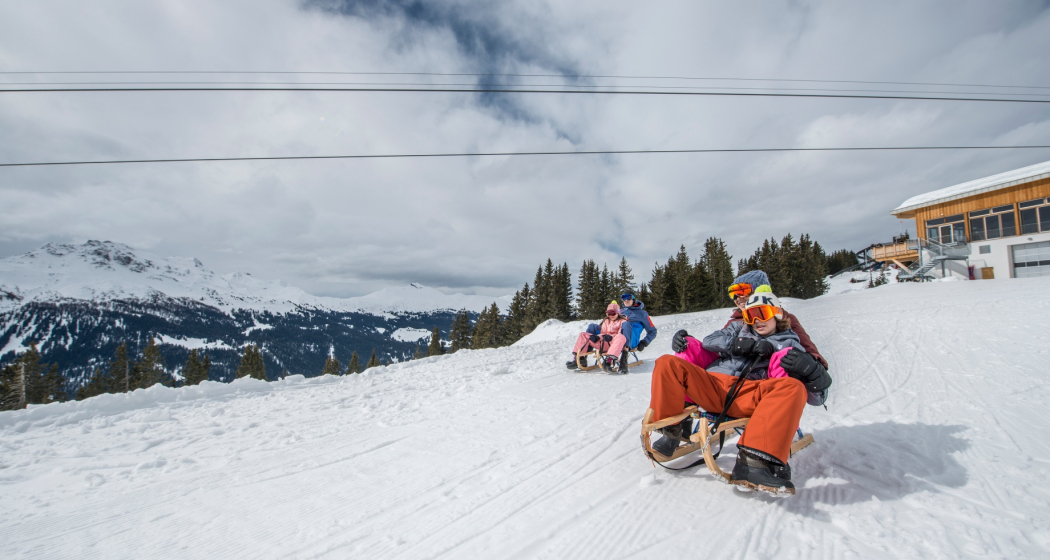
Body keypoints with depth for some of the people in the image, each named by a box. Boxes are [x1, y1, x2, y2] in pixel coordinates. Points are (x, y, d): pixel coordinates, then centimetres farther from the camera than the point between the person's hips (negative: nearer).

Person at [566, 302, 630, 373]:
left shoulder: (622, 321, 14)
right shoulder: (606, 321, 29)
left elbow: (621, 334, -2)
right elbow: (602, 333, 18)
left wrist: (610, 337, -21)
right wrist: (598, 337, -6)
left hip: (614, 343, -5)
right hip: (604, 343, 5)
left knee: (621, 337, -40)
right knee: (583, 335, -6)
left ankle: (610, 360, -55)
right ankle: (579, 358, -16)